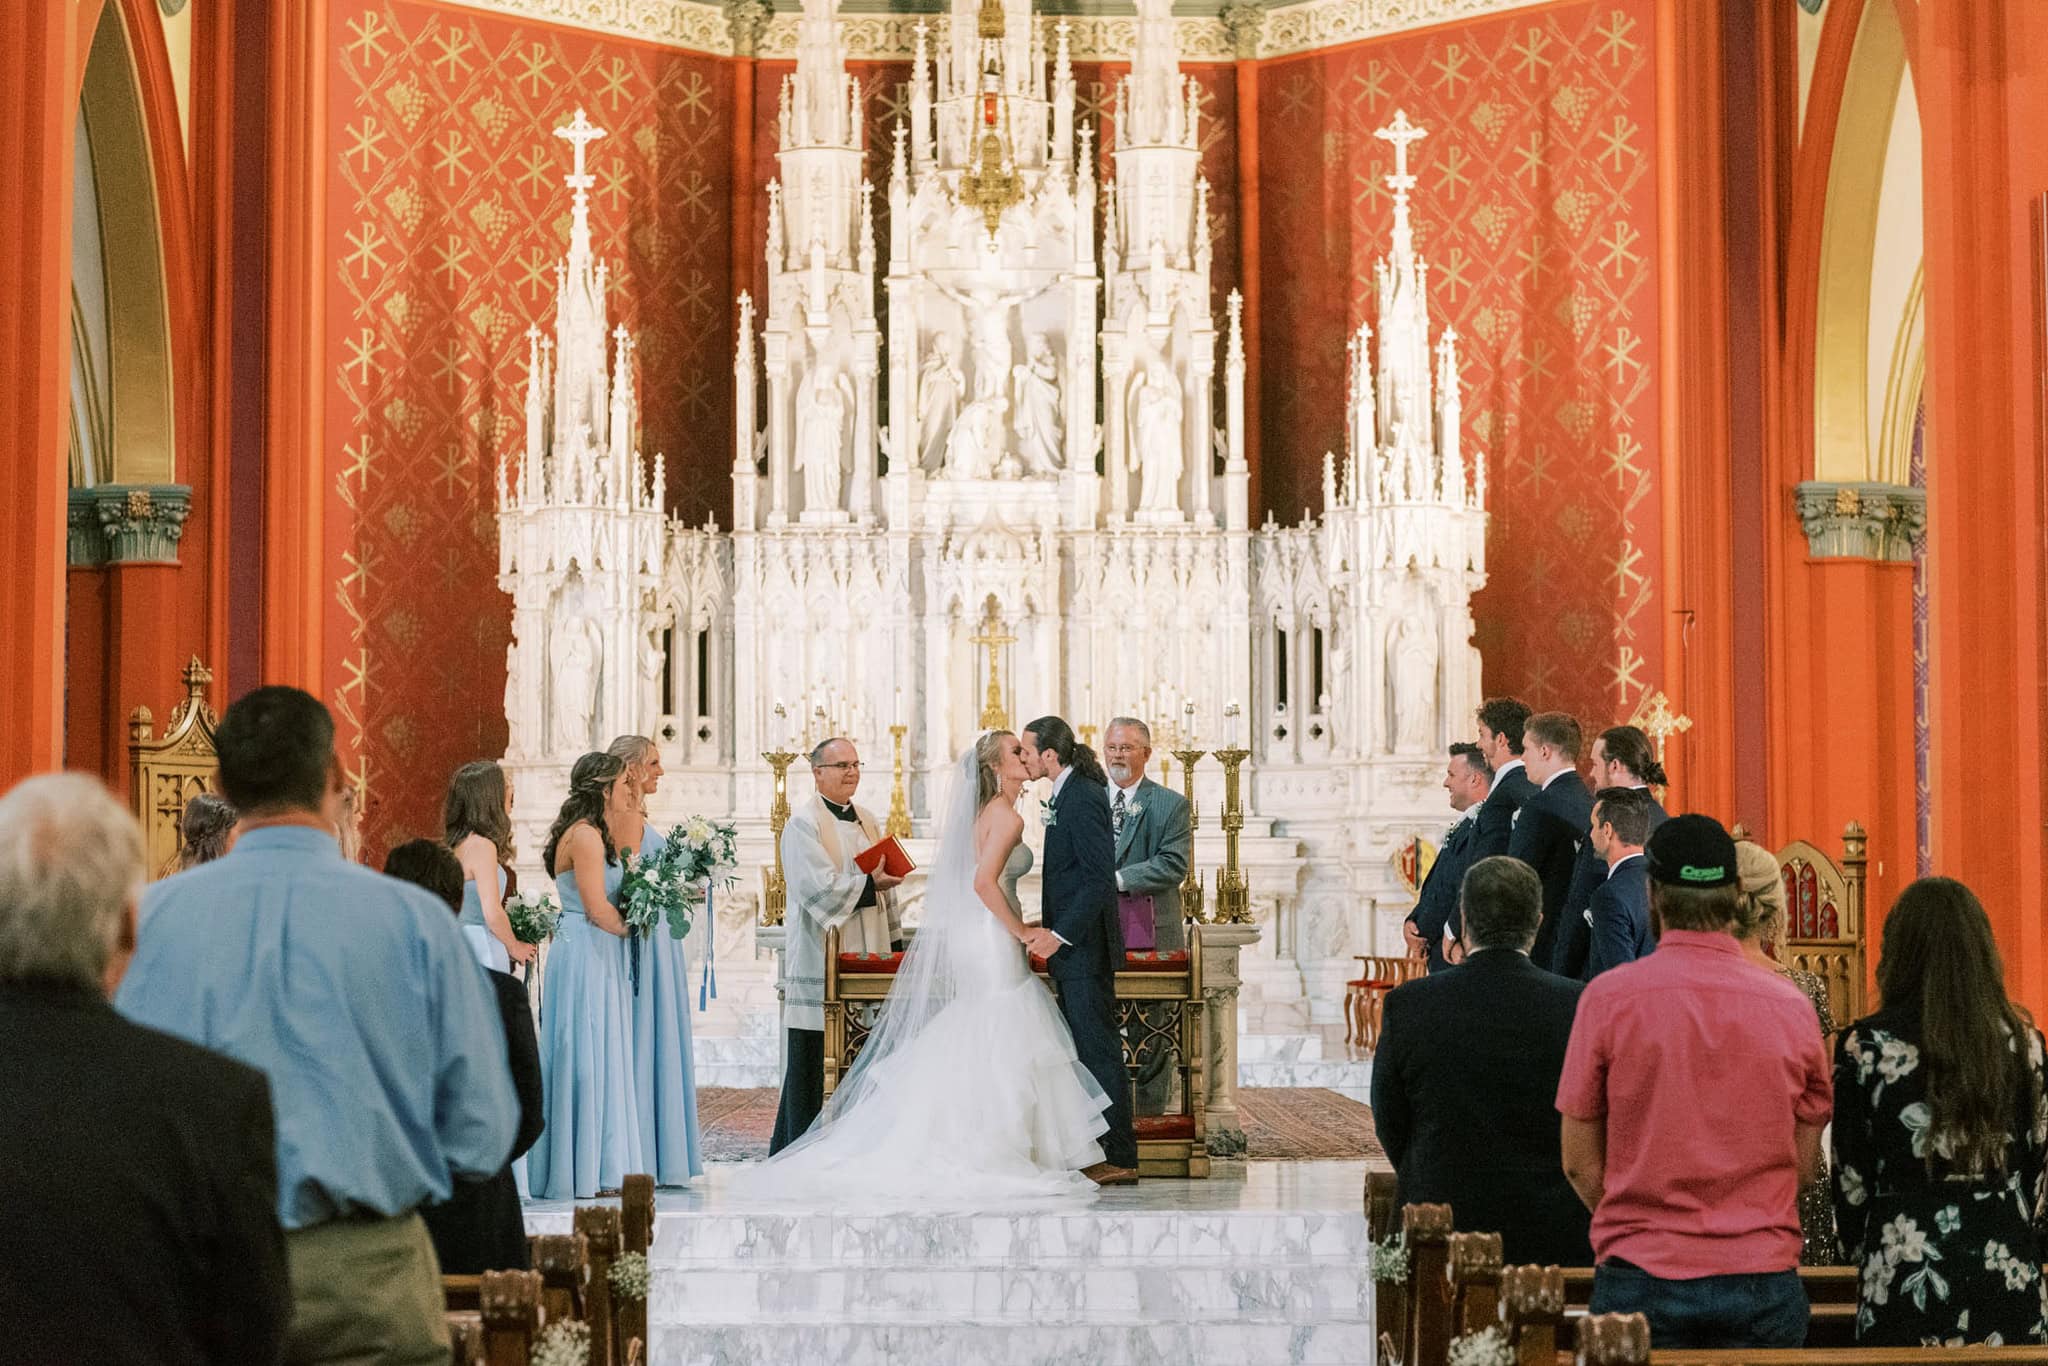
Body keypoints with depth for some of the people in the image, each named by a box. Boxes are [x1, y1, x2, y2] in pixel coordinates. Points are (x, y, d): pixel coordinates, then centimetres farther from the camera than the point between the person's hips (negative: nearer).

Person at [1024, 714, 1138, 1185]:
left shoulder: (1083, 798, -16)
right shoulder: (1066, 795, 15)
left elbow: (1100, 876, -21)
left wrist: (1061, 934, -22)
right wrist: (1051, 929, 17)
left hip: (1085, 947, -10)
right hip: (1073, 950, 10)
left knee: (1100, 1051, -7)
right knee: (1081, 1052, 12)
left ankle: (1119, 1159, -3)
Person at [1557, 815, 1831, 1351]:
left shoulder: (1607, 998, -4)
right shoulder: (1791, 1006, 2)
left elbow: (1580, 1162, 1)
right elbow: (1804, 1161, 8)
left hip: (1641, 1277, -2)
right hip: (1762, 1279, 2)